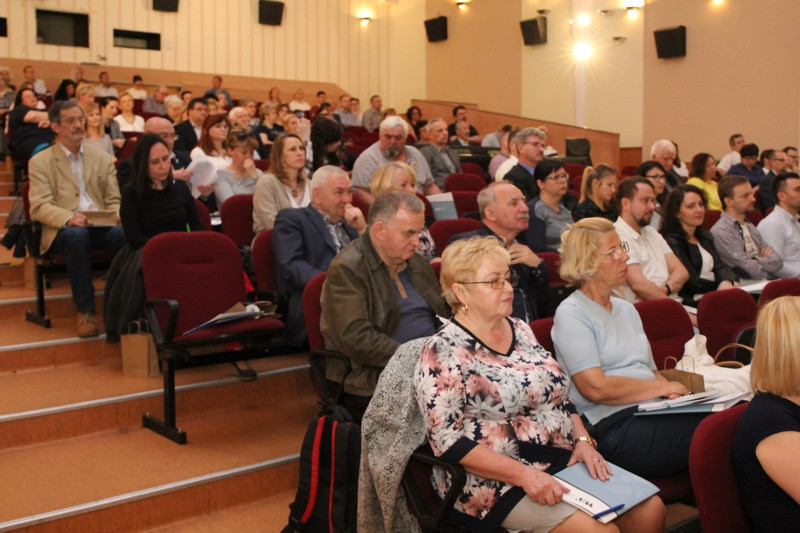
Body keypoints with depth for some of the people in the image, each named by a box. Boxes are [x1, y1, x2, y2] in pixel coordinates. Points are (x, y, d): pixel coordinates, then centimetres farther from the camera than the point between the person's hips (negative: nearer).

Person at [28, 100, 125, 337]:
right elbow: (39, 207, -4)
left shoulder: (103, 158, 18)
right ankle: (85, 311, -28)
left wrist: (116, 216, -12)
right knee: (78, 235, -39)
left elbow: (114, 200, 14)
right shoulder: (40, 162, 8)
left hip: (102, 225, 2)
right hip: (62, 229, -2)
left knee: (126, 234, -33)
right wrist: (68, 218, -25)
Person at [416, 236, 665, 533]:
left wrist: (583, 441, -1)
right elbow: (449, 441, -16)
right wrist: (524, 475, -22)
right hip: (500, 483, -7)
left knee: (650, 508, -8)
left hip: (564, 461, 7)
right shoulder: (444, 353, -11)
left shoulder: (520, 330, 12)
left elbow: (561, 395, 18)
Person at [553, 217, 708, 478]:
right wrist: (662, 388, -6)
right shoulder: (571, 314, -3)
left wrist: (675, 393, -1)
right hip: (616, 429, -8)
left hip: (654, 414, 8)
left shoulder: (627, 309, 24)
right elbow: (595, 387, -14)